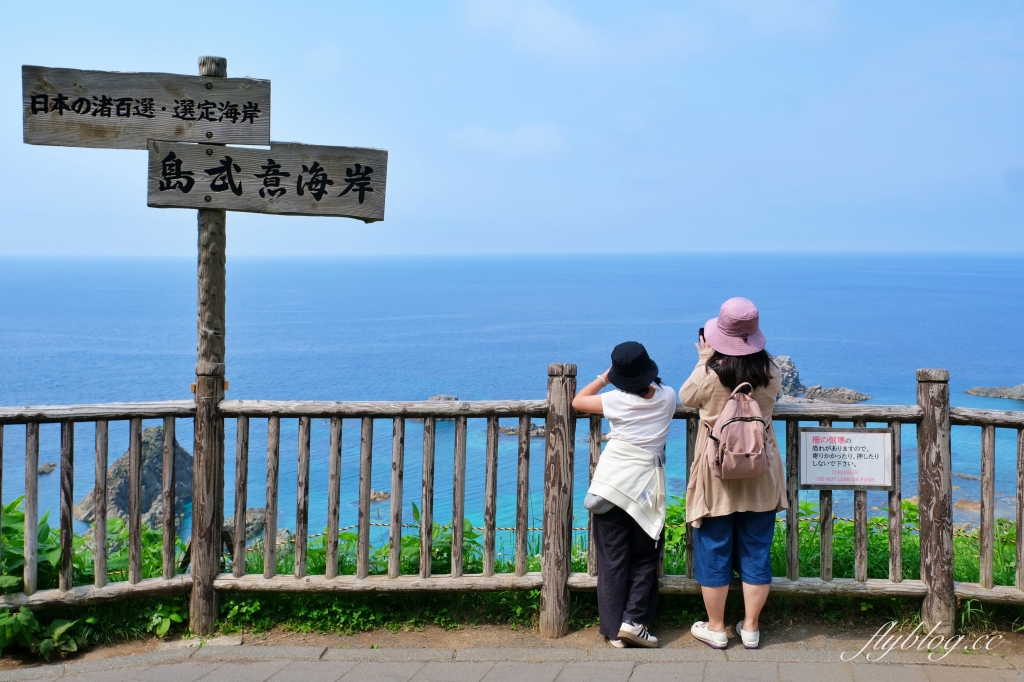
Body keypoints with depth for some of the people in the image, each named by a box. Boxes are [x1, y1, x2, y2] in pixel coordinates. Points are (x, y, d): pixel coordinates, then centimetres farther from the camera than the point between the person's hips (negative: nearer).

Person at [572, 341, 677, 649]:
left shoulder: (618, 400, -8)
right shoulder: (667, 396, 0)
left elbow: (577, 401, 7)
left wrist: (604, 377, 12)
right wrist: (645, 378, 20)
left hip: (612, 481, -1)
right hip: (647, 485, 1)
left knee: (612, 559, 5)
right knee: (644, 559, 12)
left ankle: (614, 630, 7)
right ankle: (633, 620, -2)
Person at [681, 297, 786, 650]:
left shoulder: (710, 374, -17)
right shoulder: (771, 372, -8)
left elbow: (686, 397, 3)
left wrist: (704, 359, 12)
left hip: (718, 477, -3)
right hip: (760, 479, 3)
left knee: (714, 552, 10)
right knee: (756, 552, 12)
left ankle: (715, 628, 19)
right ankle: (750, 628, 19)